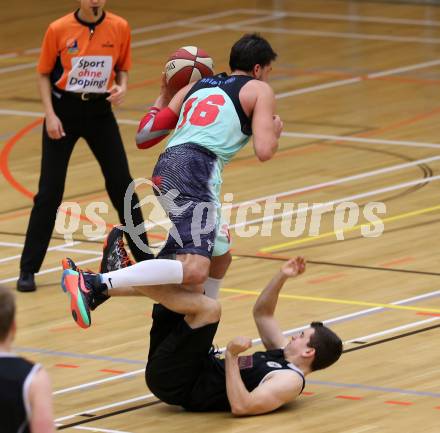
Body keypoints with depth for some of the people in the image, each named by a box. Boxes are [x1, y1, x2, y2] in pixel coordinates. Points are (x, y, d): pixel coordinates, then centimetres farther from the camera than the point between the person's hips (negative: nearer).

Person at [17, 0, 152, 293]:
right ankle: (28, 269, 4)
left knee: (122, 184, 4)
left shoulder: (119, 28, -5)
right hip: (64, 110, -2)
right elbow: (44, 74, -1)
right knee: (49, 192, -3)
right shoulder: (58, 30, -11)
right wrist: (50, 114, -11)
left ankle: (144, 257, 20)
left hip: (100, 111, 2)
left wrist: (122, 87, -13)